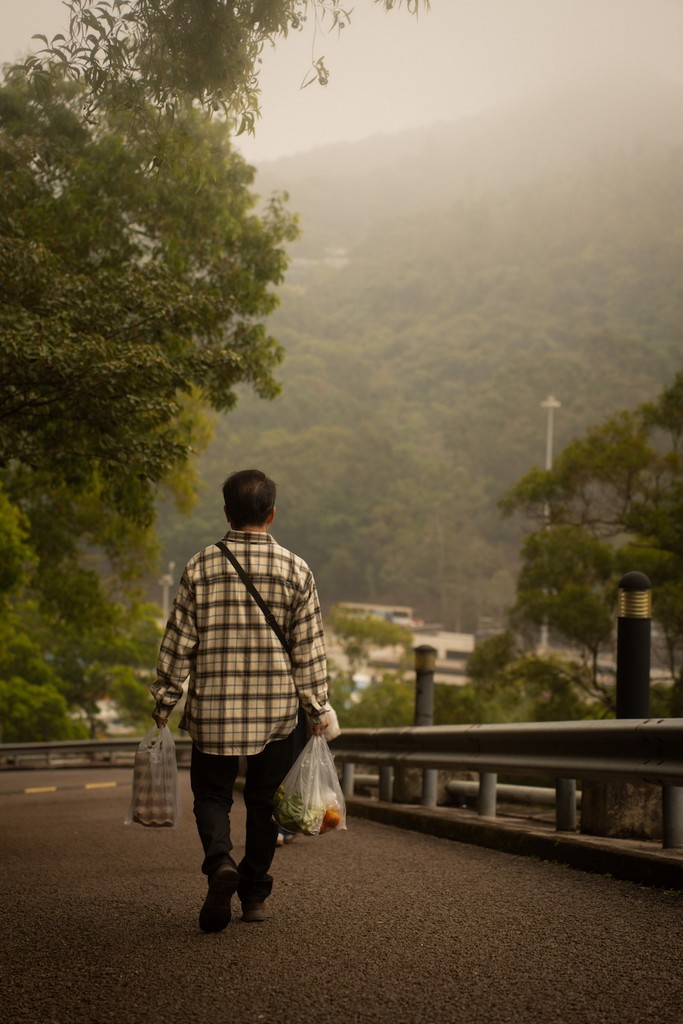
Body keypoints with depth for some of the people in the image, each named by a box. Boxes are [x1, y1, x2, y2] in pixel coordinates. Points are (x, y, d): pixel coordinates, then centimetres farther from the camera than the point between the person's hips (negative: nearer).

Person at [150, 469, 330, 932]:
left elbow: (179, 640, 0)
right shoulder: (296, 569, -3)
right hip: (277, 710, 1)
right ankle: (255, 893, 20)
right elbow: (309, 647, -1)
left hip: (214, 707, 0)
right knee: (263, 800, 14)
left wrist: (164, 700, 8)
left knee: (212, 793, 12)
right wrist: (317, 707, 6)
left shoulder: (202, 566, -3)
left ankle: (220, 861, -15)